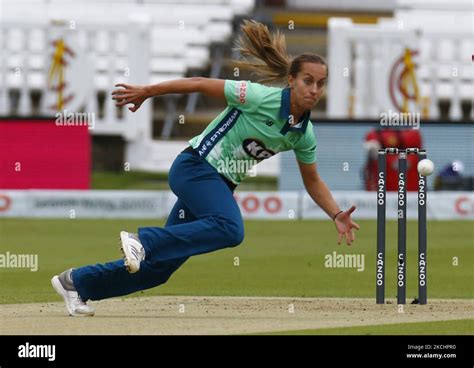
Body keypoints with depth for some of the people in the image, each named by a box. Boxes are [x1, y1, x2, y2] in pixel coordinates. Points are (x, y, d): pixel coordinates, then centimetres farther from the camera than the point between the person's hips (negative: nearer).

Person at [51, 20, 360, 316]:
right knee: (230, 229, -36)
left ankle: (77, 282, 18)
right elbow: (200, 84, -12)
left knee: (160, 265, 5)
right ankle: (142, 240, -27)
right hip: (195, 167, -7)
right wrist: (145, 93, -10)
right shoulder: (262, 98, -18)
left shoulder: (305, 134, 4)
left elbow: (313, 181, 18)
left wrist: (337, 215, 4)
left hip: (220, 185, 7)